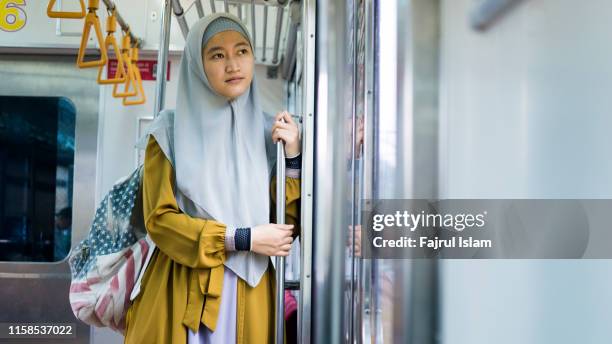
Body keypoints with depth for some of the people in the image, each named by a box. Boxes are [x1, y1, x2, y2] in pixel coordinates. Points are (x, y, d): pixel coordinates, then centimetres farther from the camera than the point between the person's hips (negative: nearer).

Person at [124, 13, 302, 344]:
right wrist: (245, 238, -13)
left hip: (251, 290, 3)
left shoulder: (269, 132, 4)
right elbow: (160, 219, -8)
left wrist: (292, 155, -11)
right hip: (184, 290, -2)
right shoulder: (172, 130, -3)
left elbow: (290, 224, 1)